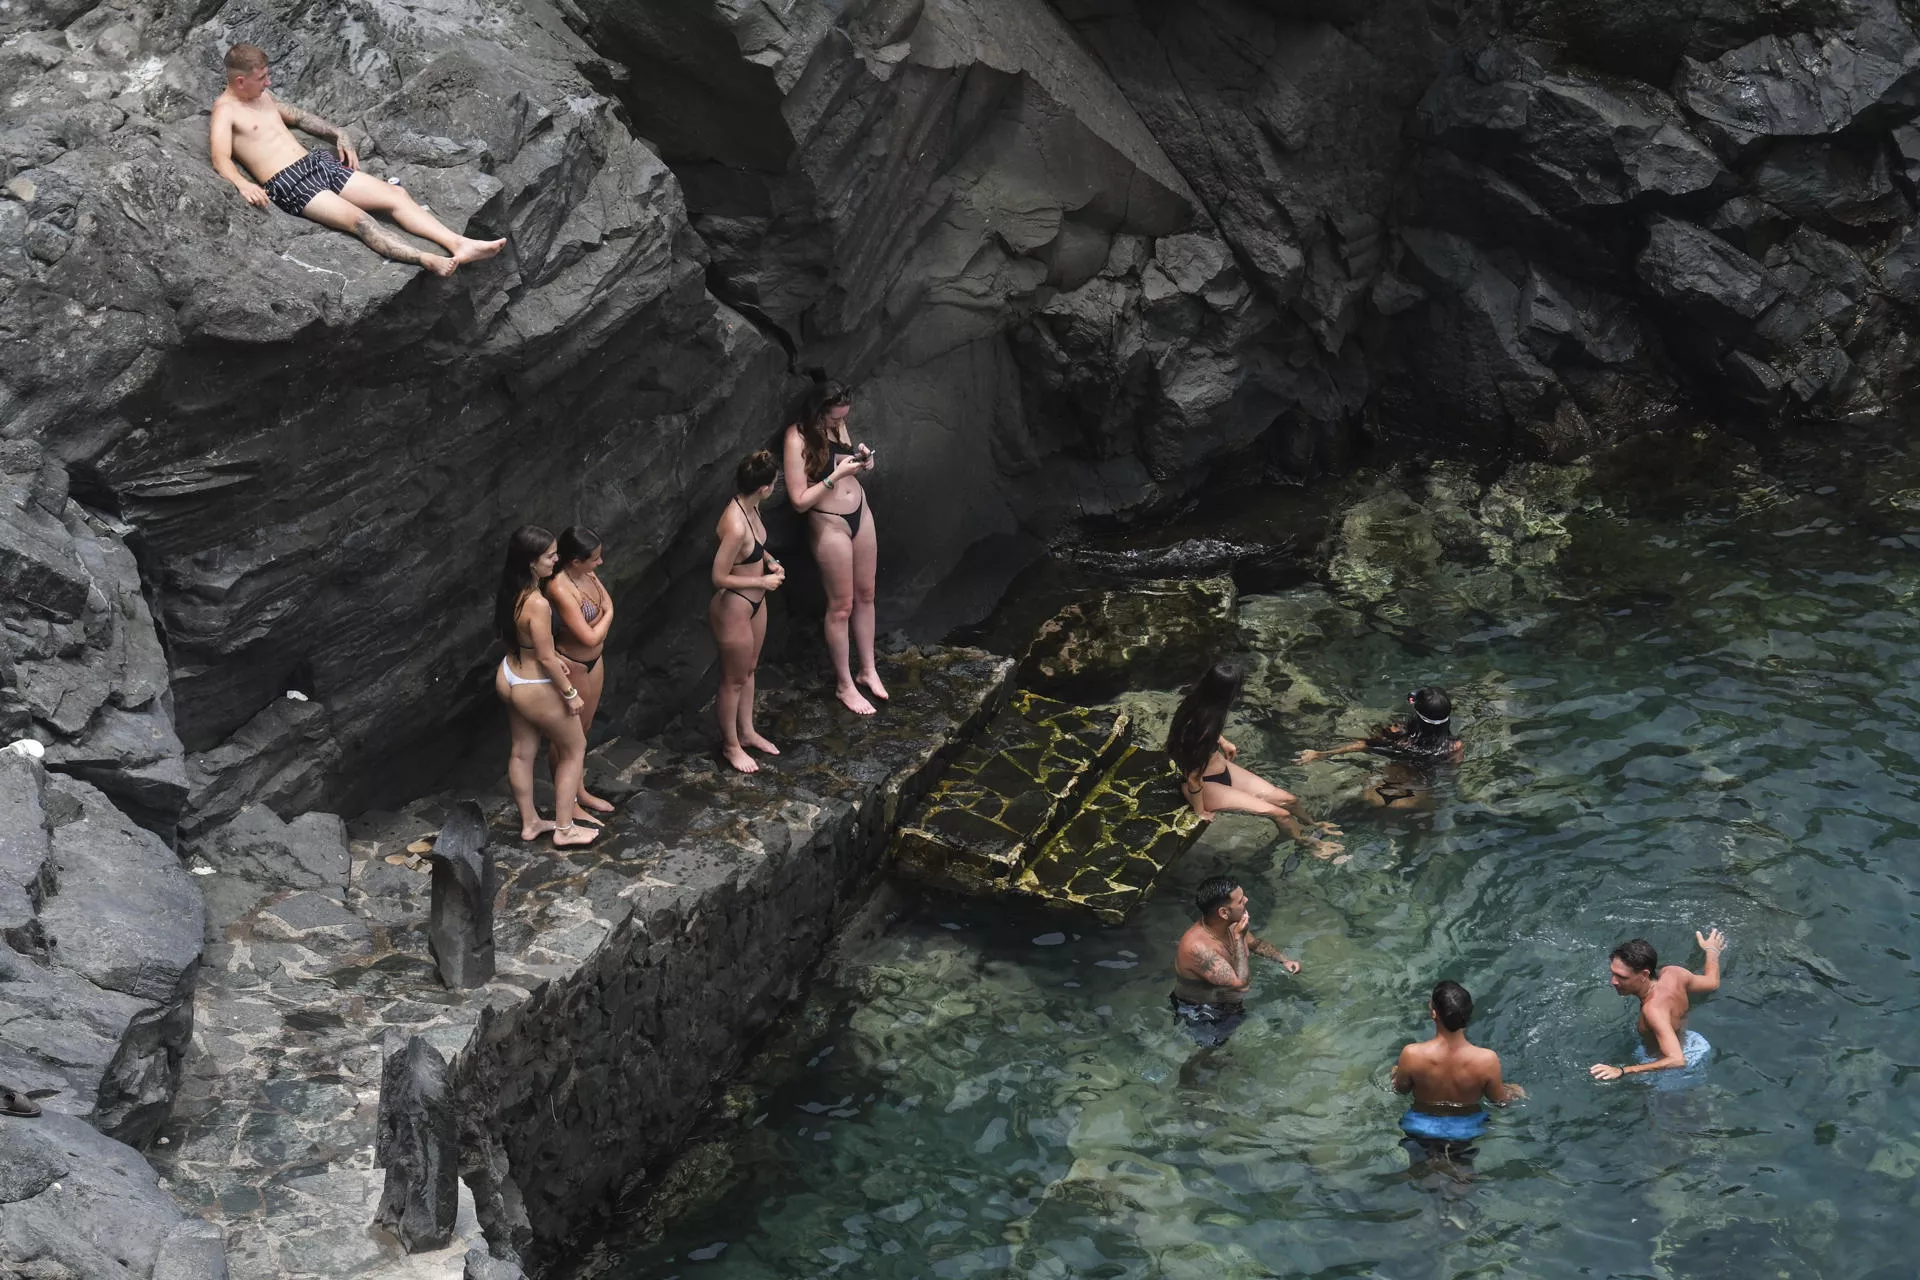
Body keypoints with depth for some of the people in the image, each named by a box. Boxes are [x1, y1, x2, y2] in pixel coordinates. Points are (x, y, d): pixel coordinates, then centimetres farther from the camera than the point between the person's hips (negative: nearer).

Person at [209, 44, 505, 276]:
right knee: (358, 219, -31)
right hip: (289, 184, -9)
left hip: (318, 162, 9)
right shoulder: (225, 110, -6)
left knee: (395, 195, -9)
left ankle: (458, 245, -23)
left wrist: (338, 134, 21)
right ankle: (427, 261, -51)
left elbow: (299, 116, 34)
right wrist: (243, 184, -39)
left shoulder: (263, 95, 19)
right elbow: (221, 160, -20)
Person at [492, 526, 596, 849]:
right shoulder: (537, 604, -35)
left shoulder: (512, 591, -7)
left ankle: (530, 822, 41)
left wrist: (554, 657, 15)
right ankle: (564, 829, 24)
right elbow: (546, 658, -26)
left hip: (509, 677, 8)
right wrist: (569, 693, -13)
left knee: (523, 751, 24)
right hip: (534, 689, -8)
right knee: (574, 748, 14)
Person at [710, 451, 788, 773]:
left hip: (754, 601, 9)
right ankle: (730, 745, 31)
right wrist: (764, 582, -19)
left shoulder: (750, 508, -7)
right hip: (733, 608, -9)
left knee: (748, 669, 26)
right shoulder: (736, 525, -35)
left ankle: (747, 732, 45)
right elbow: (719, 577, -28)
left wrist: (769, 560, -2)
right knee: (734, 680, 12)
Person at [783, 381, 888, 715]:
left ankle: (868, 669, 33)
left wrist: (861, 460, -5)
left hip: (860, 513, 7)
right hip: (830, 524, -7)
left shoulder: (837, 426, 0)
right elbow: (799, 500, -21)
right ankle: (844, 685, 18)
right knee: (841, 606, 4)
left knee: (865, 595, 17)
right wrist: (836, 475, -26)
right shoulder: (798, 439, -21)